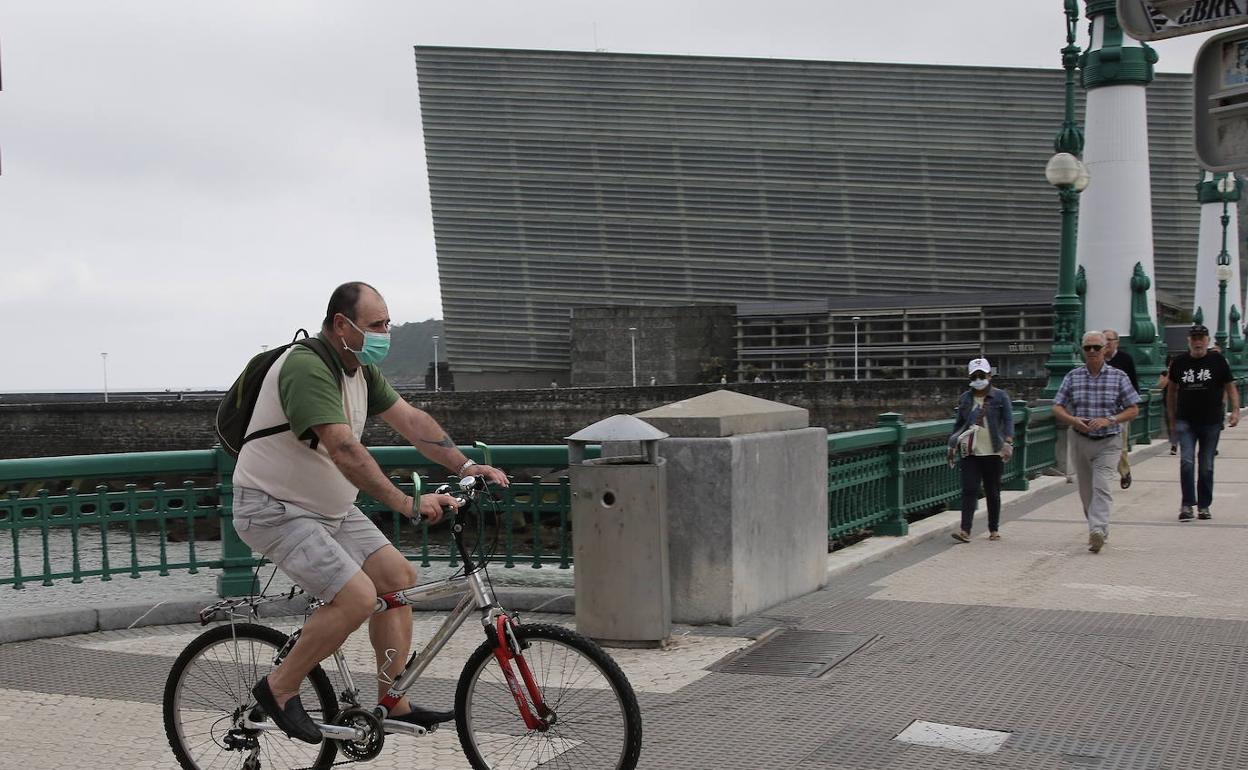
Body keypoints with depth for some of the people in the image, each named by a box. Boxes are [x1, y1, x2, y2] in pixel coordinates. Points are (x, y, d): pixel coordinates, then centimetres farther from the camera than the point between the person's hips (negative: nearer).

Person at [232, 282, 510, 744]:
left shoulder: (361, 370, 5)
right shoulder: (307, 368, -25)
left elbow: (410, 420, 5)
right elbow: (344, 450, -35)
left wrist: (465, 467, -7)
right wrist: (408, 506, -39)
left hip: (330, 509, 10)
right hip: (276, 510, -10)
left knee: (399, 576, 4)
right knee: (357, 597, -21)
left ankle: (393, 704, 11)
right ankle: (278, 689, -2)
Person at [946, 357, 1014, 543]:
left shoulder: (1000, 396, 1)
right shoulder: (965, 399, 10)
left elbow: (1008, 420, -5)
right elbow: (959, 423, 17)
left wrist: (1008, 442, -18)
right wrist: (952, 445, 11)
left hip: (993, 453, -2)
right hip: (970, 452, 2)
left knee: (992, 492, 8)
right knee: (969, 490, -8)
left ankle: (994, 529, 21)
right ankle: (965, 531, -14)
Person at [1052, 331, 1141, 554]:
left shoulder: (1118, 377, -2)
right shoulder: (1072, 377, 4)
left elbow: (1133, 410, 0)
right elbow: (1057, 408, 4)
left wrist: (1109, 420, -16)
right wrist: (1073, 420, -16)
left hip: (1108, 442, -3)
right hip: (1080, 441, 3)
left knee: (1101, 486, -19)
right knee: (1086, 490, 11)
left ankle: (1097, 530, -27)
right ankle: (1099, 531, 28)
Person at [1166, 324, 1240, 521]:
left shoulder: (1217, 360, -1)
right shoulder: (1179, 362, 2)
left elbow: (1230, 387, 4)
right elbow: (1172, 390, 13)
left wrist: (1235, 410, -10)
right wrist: (1171, 418, 12)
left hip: (1211, 422, 0)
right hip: (1186, 422, 0)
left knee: (1206, 466, 7)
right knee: (1186, 462, -12)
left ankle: (1204, 506, 18)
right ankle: (1187, 504, -5)